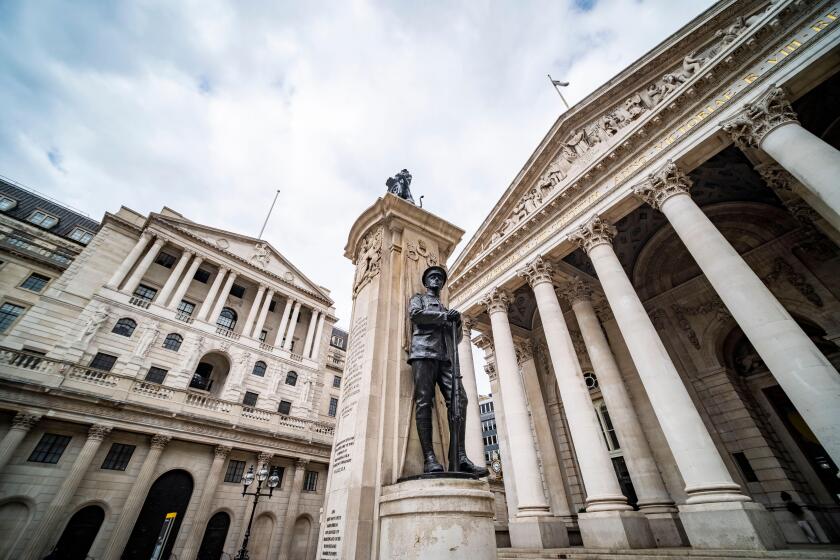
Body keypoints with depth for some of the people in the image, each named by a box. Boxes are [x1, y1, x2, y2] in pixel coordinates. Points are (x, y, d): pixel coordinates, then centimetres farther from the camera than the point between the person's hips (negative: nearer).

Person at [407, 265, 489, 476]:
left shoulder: (445, 308, 35)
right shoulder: (418, 298, 22)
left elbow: (456, 338, 28)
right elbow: (415, 314, -3)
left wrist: (457, 323, 6)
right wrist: (444, 316, -1)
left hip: (446, 356, 5)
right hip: (424, 352, -4)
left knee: (459, 399, -14)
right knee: (424, 402, -13)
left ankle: (460, 456, -16)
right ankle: (429, 458, -16)